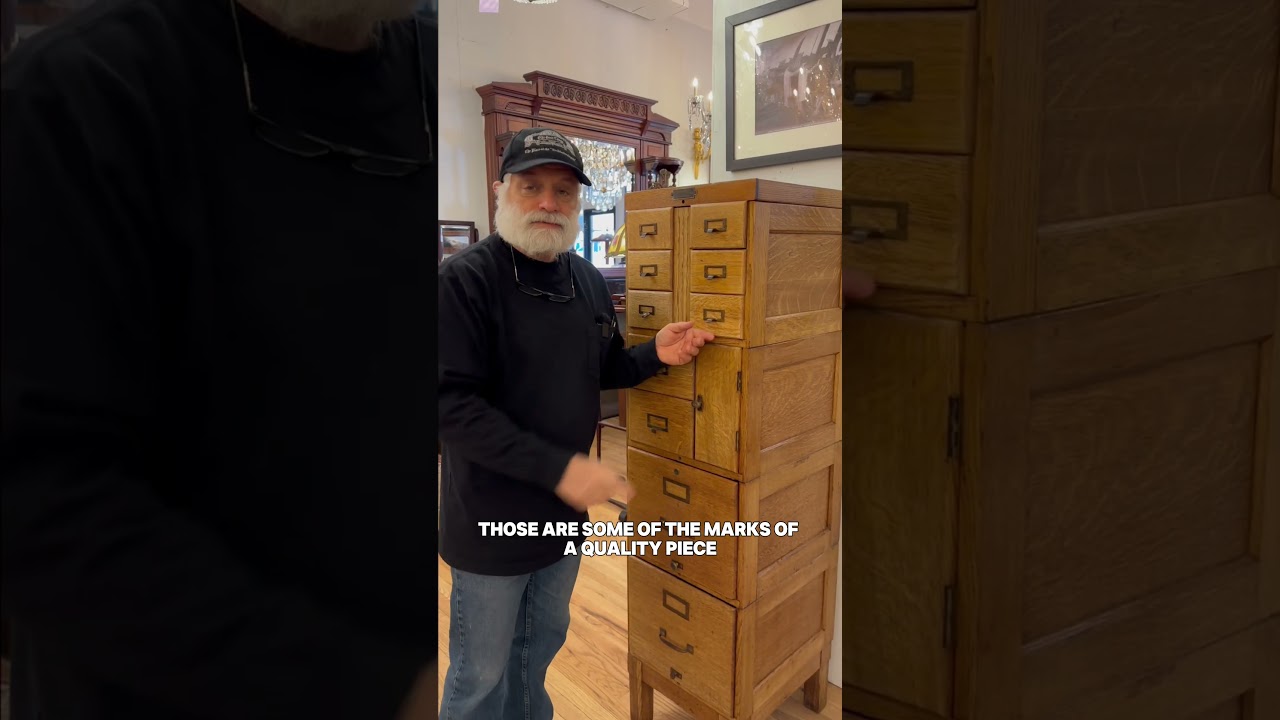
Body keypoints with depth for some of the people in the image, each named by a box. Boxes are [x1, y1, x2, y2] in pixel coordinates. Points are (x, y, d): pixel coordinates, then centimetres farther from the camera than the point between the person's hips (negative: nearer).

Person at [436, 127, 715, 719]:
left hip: (564, 508, 6)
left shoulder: (588, 280, 4)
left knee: (541, 648, 25)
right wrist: (557, 466, -29)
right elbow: (452, 405, -24)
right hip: (493, 516, -6)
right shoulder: (464, 279, -18)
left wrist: (655, 355, -5)